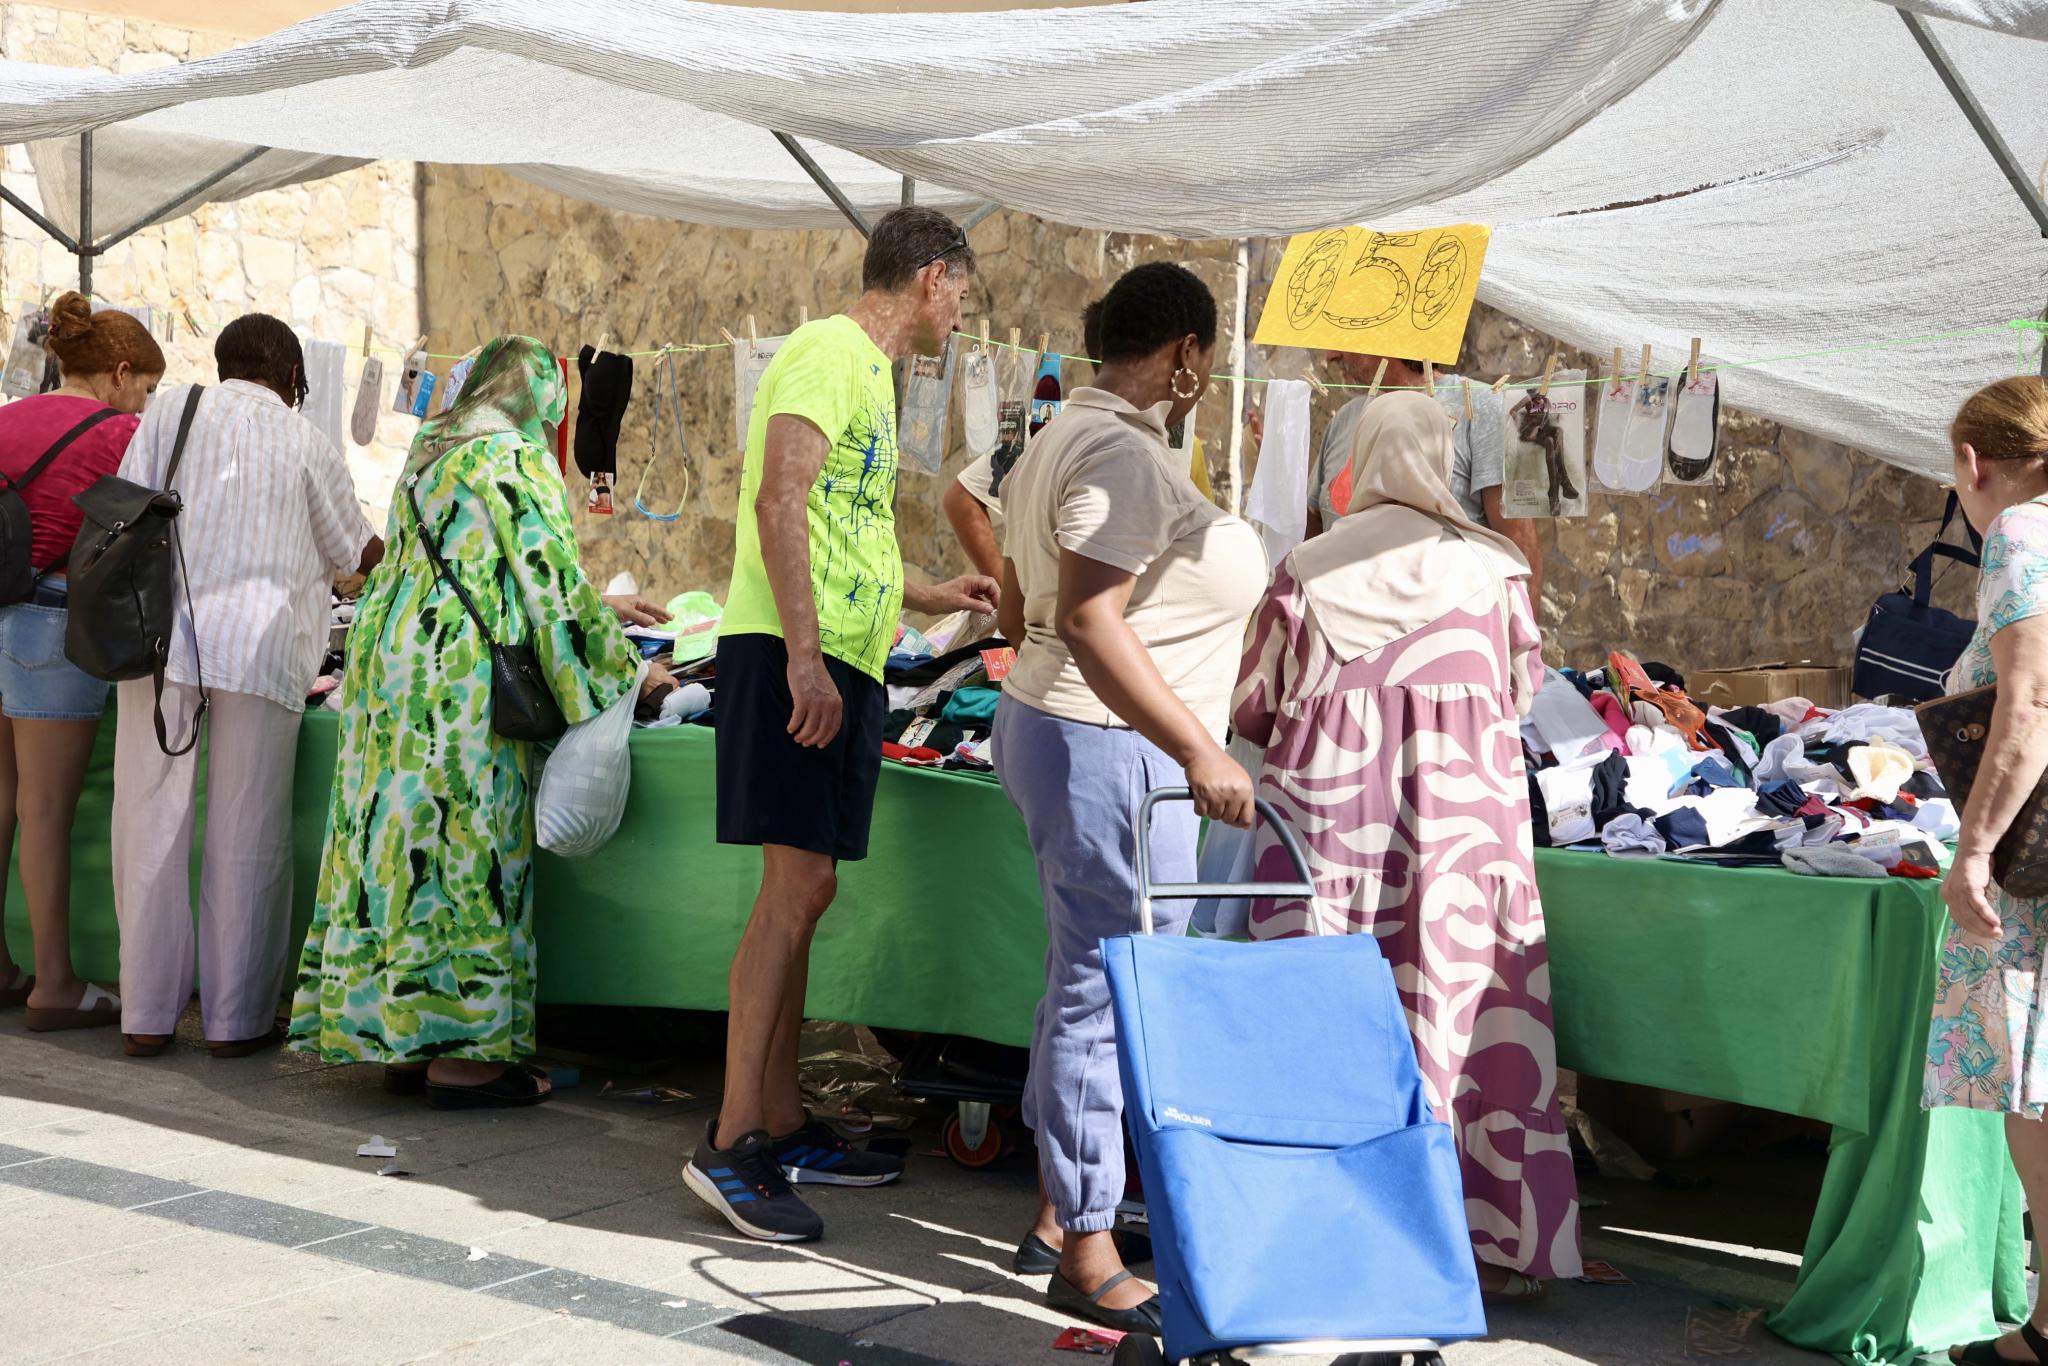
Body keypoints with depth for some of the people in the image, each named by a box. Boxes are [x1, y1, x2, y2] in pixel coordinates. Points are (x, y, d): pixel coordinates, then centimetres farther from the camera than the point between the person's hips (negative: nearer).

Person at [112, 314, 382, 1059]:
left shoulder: (169, 412, 10)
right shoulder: (307, 441, 9)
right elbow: (354, 553, 20)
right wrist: (389, 550, 43)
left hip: (161, 637, 1)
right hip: (258, 647, -1)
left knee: (152, 827, 6)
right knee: (245, 836, 5)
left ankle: (147, 1014, 11)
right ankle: (236, 1017, 10)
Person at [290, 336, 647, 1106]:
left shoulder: (428, 451, 18)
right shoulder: (519, 461, -7)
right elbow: (552, 581, -10)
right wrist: (617, 668, 0)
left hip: (390, 665, 8)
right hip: (463, 680, -8)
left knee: (400, 837, 8)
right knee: (465, 847, -5)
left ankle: (402, 1043, 14)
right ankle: (459, 1053, -2)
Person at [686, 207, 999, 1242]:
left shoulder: (868, 372, 24)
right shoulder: (830, 354, -8)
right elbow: (778, 502, -20)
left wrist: (925, 598, 40)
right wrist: (804, 654, -26)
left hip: (839, 659, 10)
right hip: (795, 655, -10)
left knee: (806, 891, 11)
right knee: (796, 887, -13)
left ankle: (781, 1125, 17)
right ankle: (731, 1144, -10)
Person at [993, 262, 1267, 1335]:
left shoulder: (1062, 439, 15)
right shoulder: (1125, 455, -18)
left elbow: (1018, 613, 21)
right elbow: (1088, 618, -29)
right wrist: (1197, 748, -31)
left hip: (1042, 718, 11)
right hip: (1111, 752, -11)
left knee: (1083, 985, 18)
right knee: (1107, 995, -4)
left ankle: (1059, 1210, 29)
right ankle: (1088, 1259, 5)